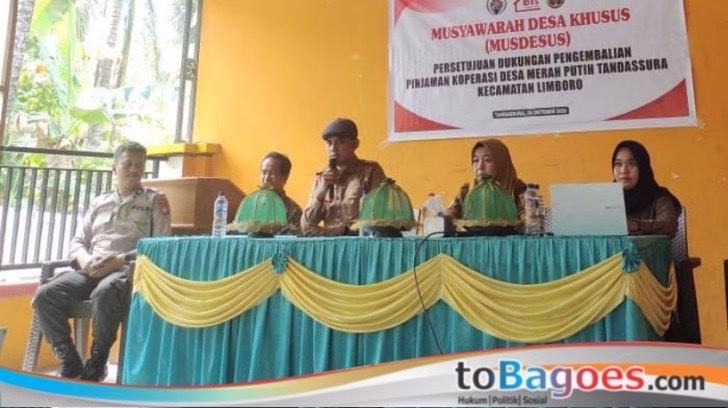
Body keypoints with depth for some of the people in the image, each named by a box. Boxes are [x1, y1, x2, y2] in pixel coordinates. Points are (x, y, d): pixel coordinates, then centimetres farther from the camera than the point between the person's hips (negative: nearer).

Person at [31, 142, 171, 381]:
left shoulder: (155, 200, 10)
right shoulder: (99, 202, 23)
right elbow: (77, 242, 19)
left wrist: (121, 259, -14)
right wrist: (84, 259, -6)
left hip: (130, 269, -5)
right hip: (91, 270, 5)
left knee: (103, 294, -37)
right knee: (45, 296, -20)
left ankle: (96, 363, -14)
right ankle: (70, 362, -8)